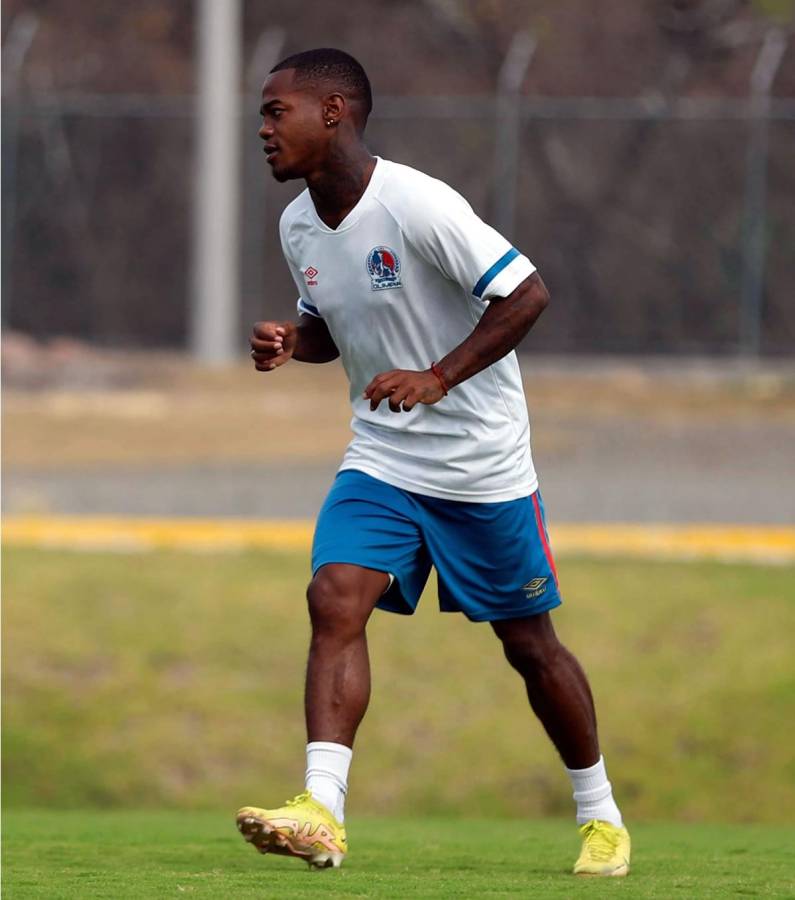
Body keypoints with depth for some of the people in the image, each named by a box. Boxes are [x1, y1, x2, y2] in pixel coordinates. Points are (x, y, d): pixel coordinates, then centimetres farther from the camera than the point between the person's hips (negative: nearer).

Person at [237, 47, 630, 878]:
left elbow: (526, 293, -23)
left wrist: (437, 378, -30)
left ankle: (600, 816, 26)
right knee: (334, 599, -17)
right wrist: (291, 341, -4)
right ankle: (321, 815, -25)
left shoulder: (415, 203, -22)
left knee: (527, 643, 6)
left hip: (483, 465, -5)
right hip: (380, 459, 5)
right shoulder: (299, 225, 1)